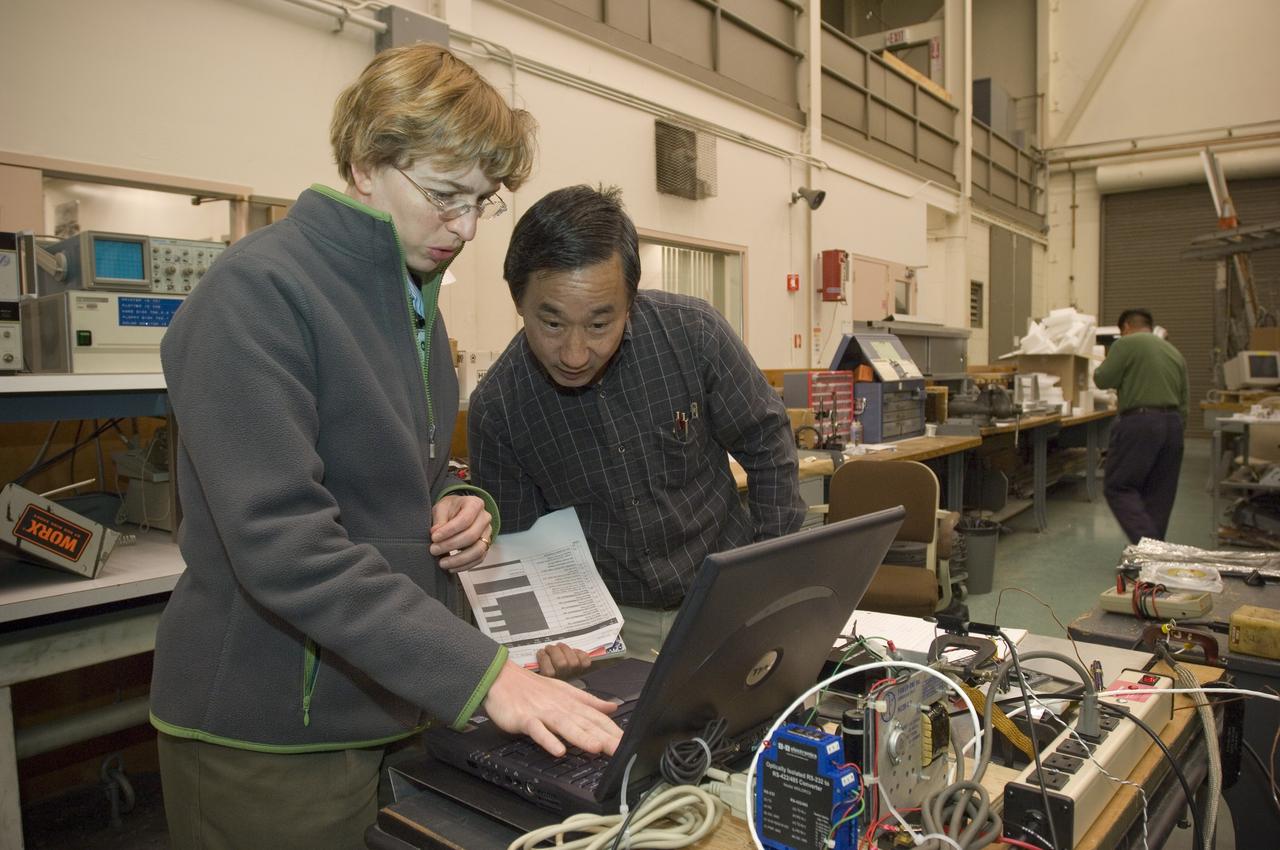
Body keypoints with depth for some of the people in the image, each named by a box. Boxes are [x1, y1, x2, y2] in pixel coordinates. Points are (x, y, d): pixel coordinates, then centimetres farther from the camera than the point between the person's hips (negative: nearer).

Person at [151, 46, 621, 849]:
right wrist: (482, 673, -30)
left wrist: (463, 505, -3)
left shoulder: (413, 297, 9)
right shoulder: (259, 290, -18)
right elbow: (280, 542, -27)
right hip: (276, 732, -7)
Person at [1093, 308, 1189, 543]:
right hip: (1173, 423, 7)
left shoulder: (1126, 343, -2)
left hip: (1140, 422, -7)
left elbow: (1103, 380, -7)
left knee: (1118, 487, -2)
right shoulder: (1175, 352, 20)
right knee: (1159, 494, 11)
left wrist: (1101, 368, 15)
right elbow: (1184, 399, 20)